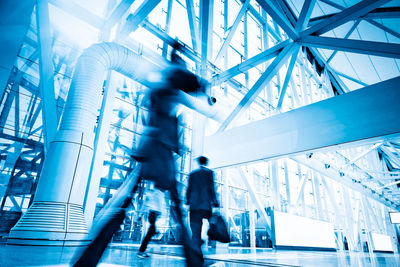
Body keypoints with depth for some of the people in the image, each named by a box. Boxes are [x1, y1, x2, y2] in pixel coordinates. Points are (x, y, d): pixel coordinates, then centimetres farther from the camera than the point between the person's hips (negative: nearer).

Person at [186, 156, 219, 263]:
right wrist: (215, 201, -2)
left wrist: (187, 200, 21)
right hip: (206, 205, -2)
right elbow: (211, 188, -6)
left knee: (195, 231, 3)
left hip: (194, 206, 3)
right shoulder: (209, 172, 2)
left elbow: (189, 189, 9)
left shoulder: (192, 174, 10)